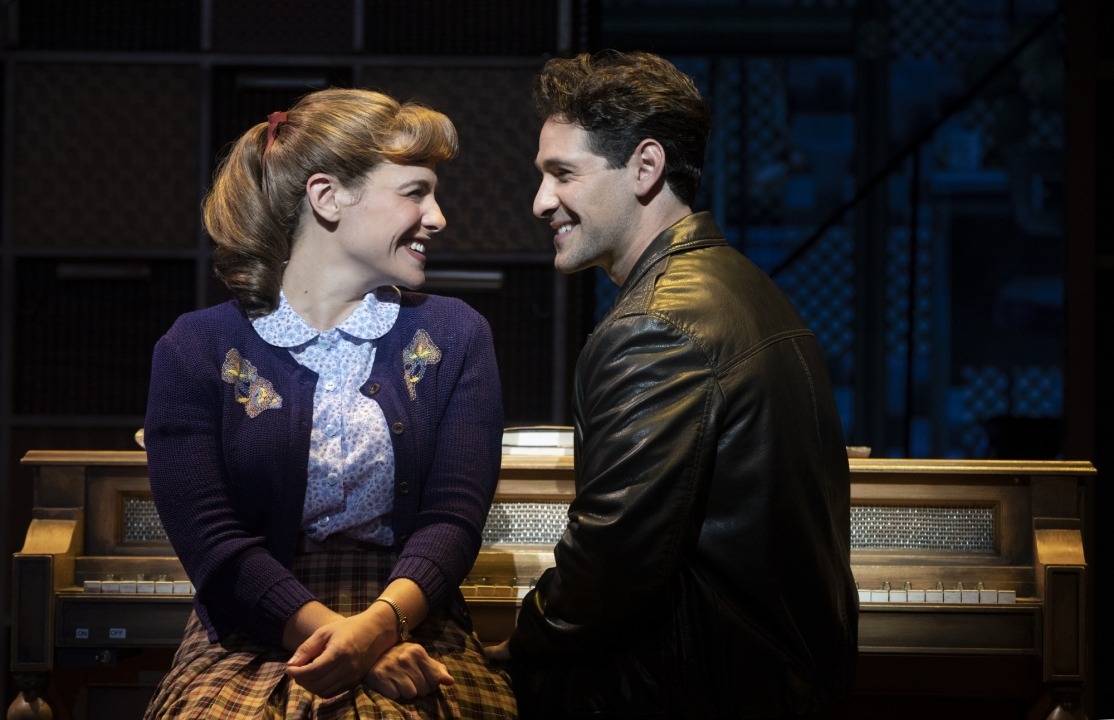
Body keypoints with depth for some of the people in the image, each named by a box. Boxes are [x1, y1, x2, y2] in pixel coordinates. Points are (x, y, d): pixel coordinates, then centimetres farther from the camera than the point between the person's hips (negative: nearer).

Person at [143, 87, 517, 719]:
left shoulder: (455, 338, 11)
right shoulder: (196, 351, 4)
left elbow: (454, 516, -1)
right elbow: (210, 542, -6)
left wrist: (380, 622, -21)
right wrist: (333, 632, -21)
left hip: (414, 632, 0)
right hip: (253, 641, 0)